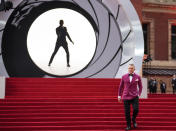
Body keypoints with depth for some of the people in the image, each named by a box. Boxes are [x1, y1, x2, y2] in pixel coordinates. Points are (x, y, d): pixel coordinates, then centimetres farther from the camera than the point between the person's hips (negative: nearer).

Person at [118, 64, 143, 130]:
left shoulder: (137, 77, 2)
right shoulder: (124, 77, 3)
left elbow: (140, 86, 11)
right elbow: (121, 86, 11)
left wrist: (139, 94, -1)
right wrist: (119, 96, 10)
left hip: (134, 96, -1)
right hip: (126, 96, 1)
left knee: (136, 109, -17)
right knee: (127, 112, -2)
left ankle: (133, 119, 14)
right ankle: (128, 125, 15)